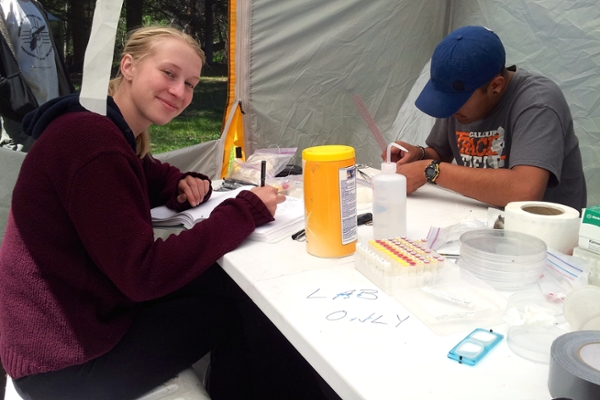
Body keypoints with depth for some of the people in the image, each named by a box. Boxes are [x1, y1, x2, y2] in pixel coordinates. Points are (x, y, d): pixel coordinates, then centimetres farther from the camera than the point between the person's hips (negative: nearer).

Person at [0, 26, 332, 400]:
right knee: (232, 306, -2)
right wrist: (247, 210, -23)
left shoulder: (108, 129, 6)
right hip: (65, 357, -9)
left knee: (224, 282, 7)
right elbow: (143, 274, -28)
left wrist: (185, 183, -3)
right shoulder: (92, 140, -26)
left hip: (82, 309, 9)